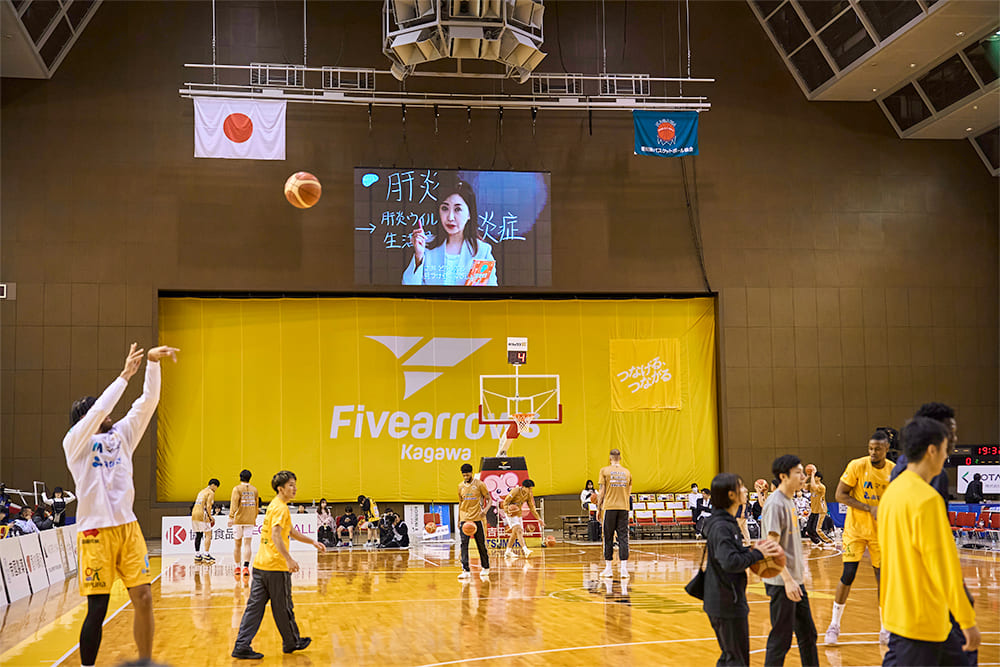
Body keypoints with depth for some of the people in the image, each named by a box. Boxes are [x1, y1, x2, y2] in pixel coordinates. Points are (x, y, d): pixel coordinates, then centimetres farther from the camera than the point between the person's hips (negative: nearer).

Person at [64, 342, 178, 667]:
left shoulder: (121, 435, 13)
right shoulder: (75, 442, -1)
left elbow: (148, 401, 5)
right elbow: (98, 410, -19)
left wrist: (153, 362, -6)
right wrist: (125, 375, -18)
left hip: (128, 527, 5)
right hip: (95, 531, -5)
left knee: (143, 597, 0)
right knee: (97, 609, -2)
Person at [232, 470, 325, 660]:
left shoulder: (275, 505, 19)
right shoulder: (281, 508, -12)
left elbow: (291, 531, 29)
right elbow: (276, 535, -24)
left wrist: (313, 542, 31)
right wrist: (289, 559, -29)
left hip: (260, 565, 9)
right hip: (276, 566, -9)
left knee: (255, 606, 5)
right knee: (283, 607, 7)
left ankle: (242, 646, 1)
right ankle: (291, 642, 21)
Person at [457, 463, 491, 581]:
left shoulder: (479, 484, -4)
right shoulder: (460, 486, 7)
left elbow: (489, 499, -1)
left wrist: (485, 509, -21)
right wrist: (459, 520, 15)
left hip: (477, 518, -3)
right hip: (465, 518, 3)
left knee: (481, 544, 5)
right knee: (464, 543, -10)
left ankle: (485, 568, 23)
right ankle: (466, 571, -13)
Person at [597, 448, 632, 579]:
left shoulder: (605, 470, -1)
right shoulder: (627, 472, 9)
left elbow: (602, 492, -3)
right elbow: (629, 493, 14)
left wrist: (599, 508, 5)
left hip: (609, 507, -2)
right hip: (624, 508, 2)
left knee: (608, 538, 5)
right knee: (623, 537, 1)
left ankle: (608, 568, 8)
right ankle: (623, 568, -6)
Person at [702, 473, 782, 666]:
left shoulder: (727, 522, 12)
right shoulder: (721, 527, -21)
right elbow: (730, 562, -30)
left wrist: (751, 550, 5)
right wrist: (757, 554, -19)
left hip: (725, 602, 10)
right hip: (727, 603, -10)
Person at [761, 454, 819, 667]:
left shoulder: (789, 501, 12)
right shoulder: (775, 504, -17)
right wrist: (788, 579, -23)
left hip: (795, 580, 10)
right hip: (781, 583, -10)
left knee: (808, 634, 17)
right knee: (781, 639, -3)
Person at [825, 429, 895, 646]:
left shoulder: (894, 471, -3)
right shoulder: (857, 466, -13)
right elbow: (840, 495, -13)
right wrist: (870, 508, -20)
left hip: (881, 532, 3)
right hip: (856, 529, -3)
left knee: (883, 579, 5)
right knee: (848, 575, -8)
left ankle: (885, 630, 18)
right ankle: (834, 625, 8)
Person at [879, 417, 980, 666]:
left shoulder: (894, 489, 9)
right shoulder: (926, 498, -20)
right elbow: (943, 565, -20)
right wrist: (968, 621, -14)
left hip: (899, 610, 10)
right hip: (921, 619, -10)